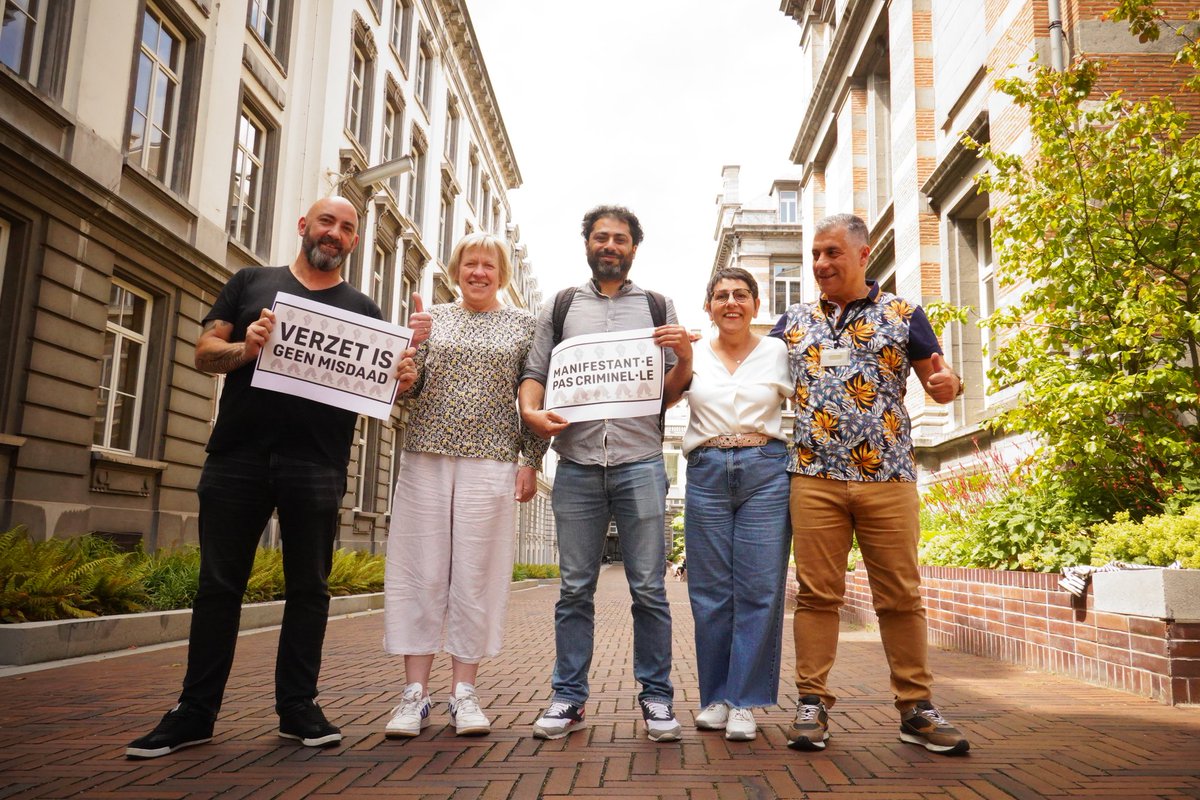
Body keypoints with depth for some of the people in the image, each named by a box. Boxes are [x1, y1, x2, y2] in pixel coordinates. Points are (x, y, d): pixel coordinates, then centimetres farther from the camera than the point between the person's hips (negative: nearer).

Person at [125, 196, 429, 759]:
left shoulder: (362, 310, 14)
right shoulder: (251, 282, 15)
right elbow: (204, 353, 8)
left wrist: (400, 379, -14)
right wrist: (245, 348, -13)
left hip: (317, 465, 0)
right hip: (238, 454, 0)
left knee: (308, 586, 5)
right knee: (219, 583, 5)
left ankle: (298, 706, 17)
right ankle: (195, 712, 16)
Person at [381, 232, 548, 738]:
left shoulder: (522, 325, 10)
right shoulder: (433, 318, 13)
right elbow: (407, 389, 8)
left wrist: (531, 460, 0)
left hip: (490, 461, -1)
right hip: (427, 455, 2)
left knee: (477, 573, 1)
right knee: (420, 569, 1)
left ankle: (464, 692, 11)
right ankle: (415, 692, 8)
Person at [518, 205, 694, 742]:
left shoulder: (658, 307, 14)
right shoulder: (559, 308, 16)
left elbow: (670, 394, 11)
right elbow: (534, 373, 11)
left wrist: (685, 356, -8)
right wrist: (531, 410, -9)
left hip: (640, 464, -1)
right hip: (577, 464, 1)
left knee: (649, 588, 1)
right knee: (575, 589, 5)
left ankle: (656, 697, 11)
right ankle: (568, 698, 14)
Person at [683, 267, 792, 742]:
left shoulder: (778, 353, 8)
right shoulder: (693, 356, 11)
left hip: (765, 471, -1)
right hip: (707, 473, 1)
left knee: (759, 590, -2)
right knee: (710, 591, 4)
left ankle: (745, 703, 8)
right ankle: (715, 697, 17)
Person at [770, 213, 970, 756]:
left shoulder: (902, 315, 8)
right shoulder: (793, 322, 14)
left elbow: (939, 382, 7)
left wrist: (946, 384, -16)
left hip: (888, 476, -1)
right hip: (814, 476, 1)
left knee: (901, 595, 4)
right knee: (816, 593, 2)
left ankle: (916, 708, 15)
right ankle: (812, 703, 10)